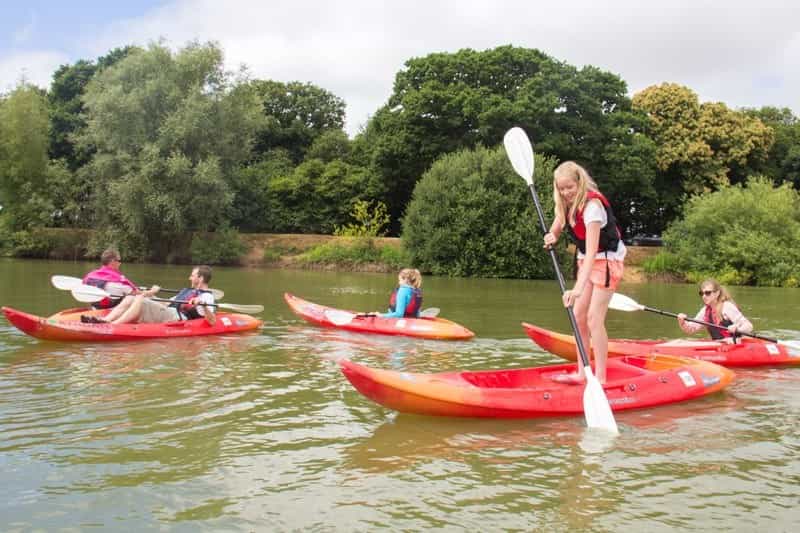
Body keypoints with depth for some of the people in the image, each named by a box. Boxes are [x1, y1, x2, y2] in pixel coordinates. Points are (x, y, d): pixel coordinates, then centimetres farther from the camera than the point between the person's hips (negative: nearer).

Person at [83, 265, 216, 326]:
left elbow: (213, 322, -13)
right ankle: (105, 320, -21)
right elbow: (166, 303, 33)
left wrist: (202, 305, -28)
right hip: (166, 312, 9)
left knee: (139, 299, -25)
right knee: (130, 298, -1)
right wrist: (150, 295, 22)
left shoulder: (206, 296, 1)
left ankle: (113, 325, -35)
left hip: (174, 319, -9)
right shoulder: (186, 291, 31)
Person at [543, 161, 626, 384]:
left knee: (594, 318, -14)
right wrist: (551, 238, -23)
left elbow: (592, 252, -36)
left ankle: (600, 378, -10)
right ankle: (582, 372, 13)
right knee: (578, 315, 5)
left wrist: (578, 288, -45)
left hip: (608, 259, -8)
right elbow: (554, 232, 4)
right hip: (586, 259, 8)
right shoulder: (566, 203, -4)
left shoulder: (591, 204, -28)